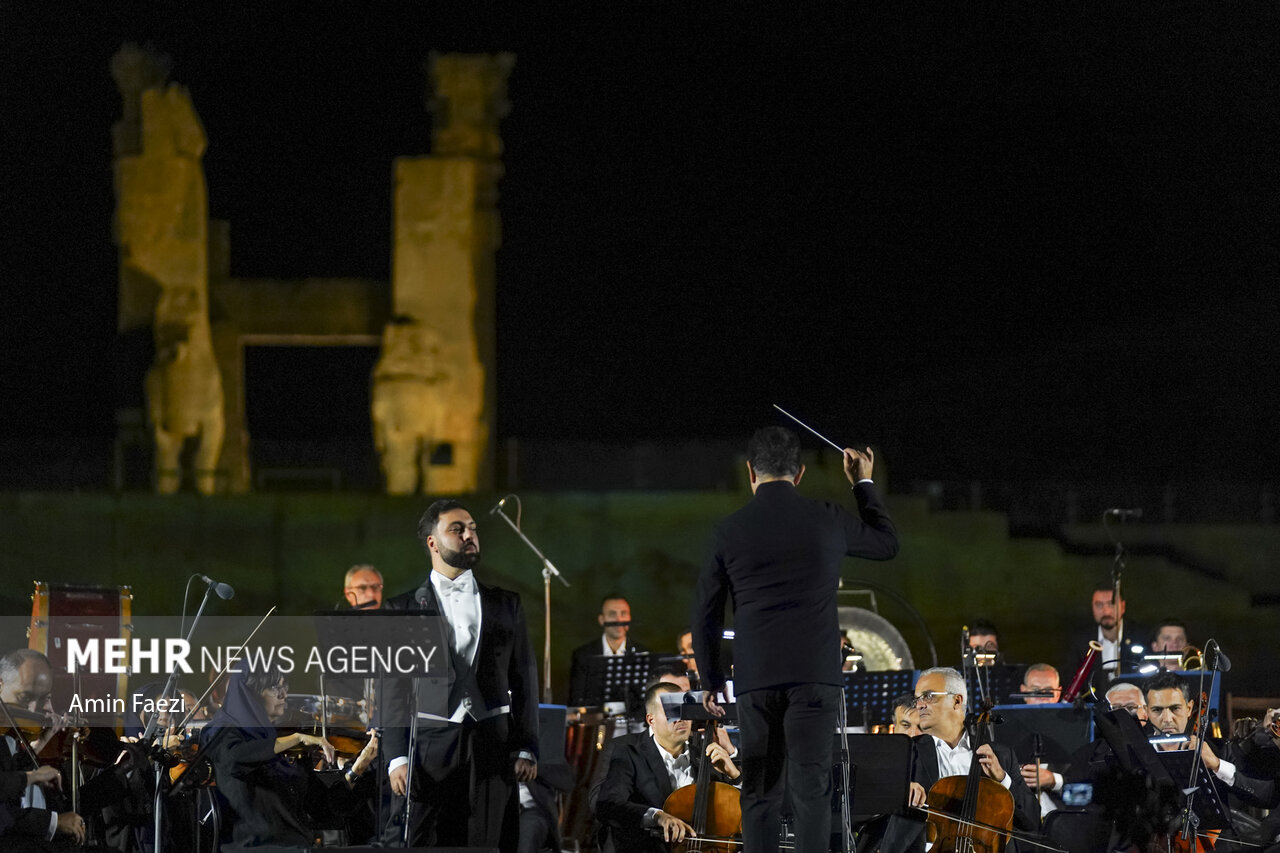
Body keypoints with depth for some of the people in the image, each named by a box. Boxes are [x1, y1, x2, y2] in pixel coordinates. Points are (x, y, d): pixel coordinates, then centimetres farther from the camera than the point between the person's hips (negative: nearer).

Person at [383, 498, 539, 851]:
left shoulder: (506, 605, 15)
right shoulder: (404, 608, 9)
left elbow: (524, 679, 13)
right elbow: (395, 689, 6)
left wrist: (526, 749, 4)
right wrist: (397, 757, -3)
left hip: (494, 749, 2)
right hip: (433, 749, -2)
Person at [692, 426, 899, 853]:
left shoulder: (729, 532, 2)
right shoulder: (828, 521, 1)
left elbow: (705, 617, 7)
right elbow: (887, 543, 21)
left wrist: (711, 681, 20)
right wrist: (864, 485, 32)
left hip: (755, 677, 1)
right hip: (816, 674, -1)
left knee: (760, 790, 8)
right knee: (811, 786, -6)